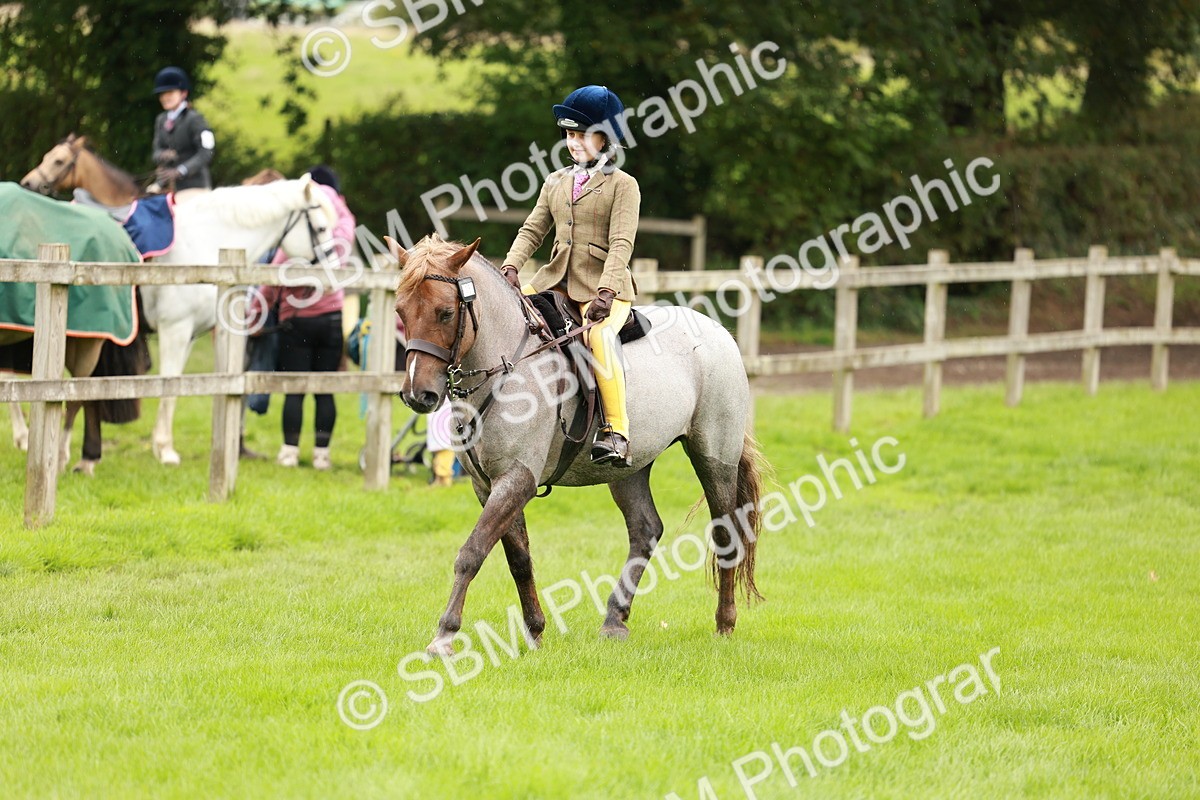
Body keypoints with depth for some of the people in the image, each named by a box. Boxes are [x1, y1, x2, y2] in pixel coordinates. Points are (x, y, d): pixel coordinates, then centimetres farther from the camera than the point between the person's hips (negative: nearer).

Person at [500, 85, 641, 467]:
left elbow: (621, 244, -11)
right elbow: (532, 230, 12)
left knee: (599, 336, -34)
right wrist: (510, 267, -7)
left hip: (605, 286, -7)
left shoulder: (622, 185, -1)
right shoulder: (556, 182, 17)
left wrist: (605, 293, -25)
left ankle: (617, 433, -35)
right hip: (555, 280, 7)